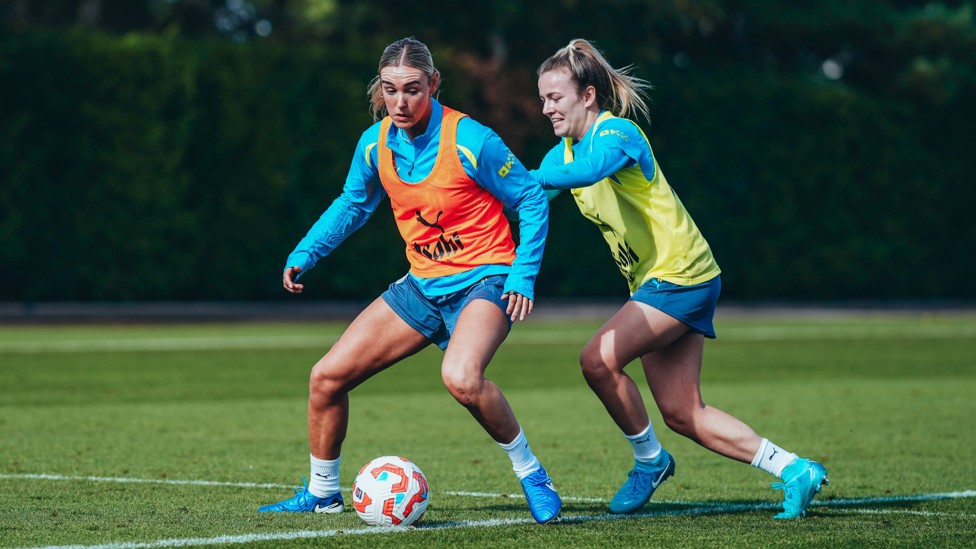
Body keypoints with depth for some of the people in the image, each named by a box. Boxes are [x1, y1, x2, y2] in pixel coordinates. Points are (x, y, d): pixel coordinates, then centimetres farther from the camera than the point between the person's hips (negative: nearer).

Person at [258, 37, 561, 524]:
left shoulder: (471, 142, -19)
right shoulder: (375, 144, -2)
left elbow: (531, 200, -9)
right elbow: (352, 205, 17)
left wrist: (523, 276, -16)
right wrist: (304, 254, 7)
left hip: (484, 280, -6)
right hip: (423, 284, 6)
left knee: (460, 377, -36)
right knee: (327, 376, 1)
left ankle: (531, 474, -14)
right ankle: (321, 492, 23)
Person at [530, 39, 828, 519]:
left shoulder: (616, 133, -17)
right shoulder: (564, 151, 9)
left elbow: (588, 170, -39)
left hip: (680, 274, -9)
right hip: (652, 282, 9)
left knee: (598, 359, -21)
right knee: (683, 415, 5)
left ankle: (649, 460, 0)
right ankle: (794, 470, 12)